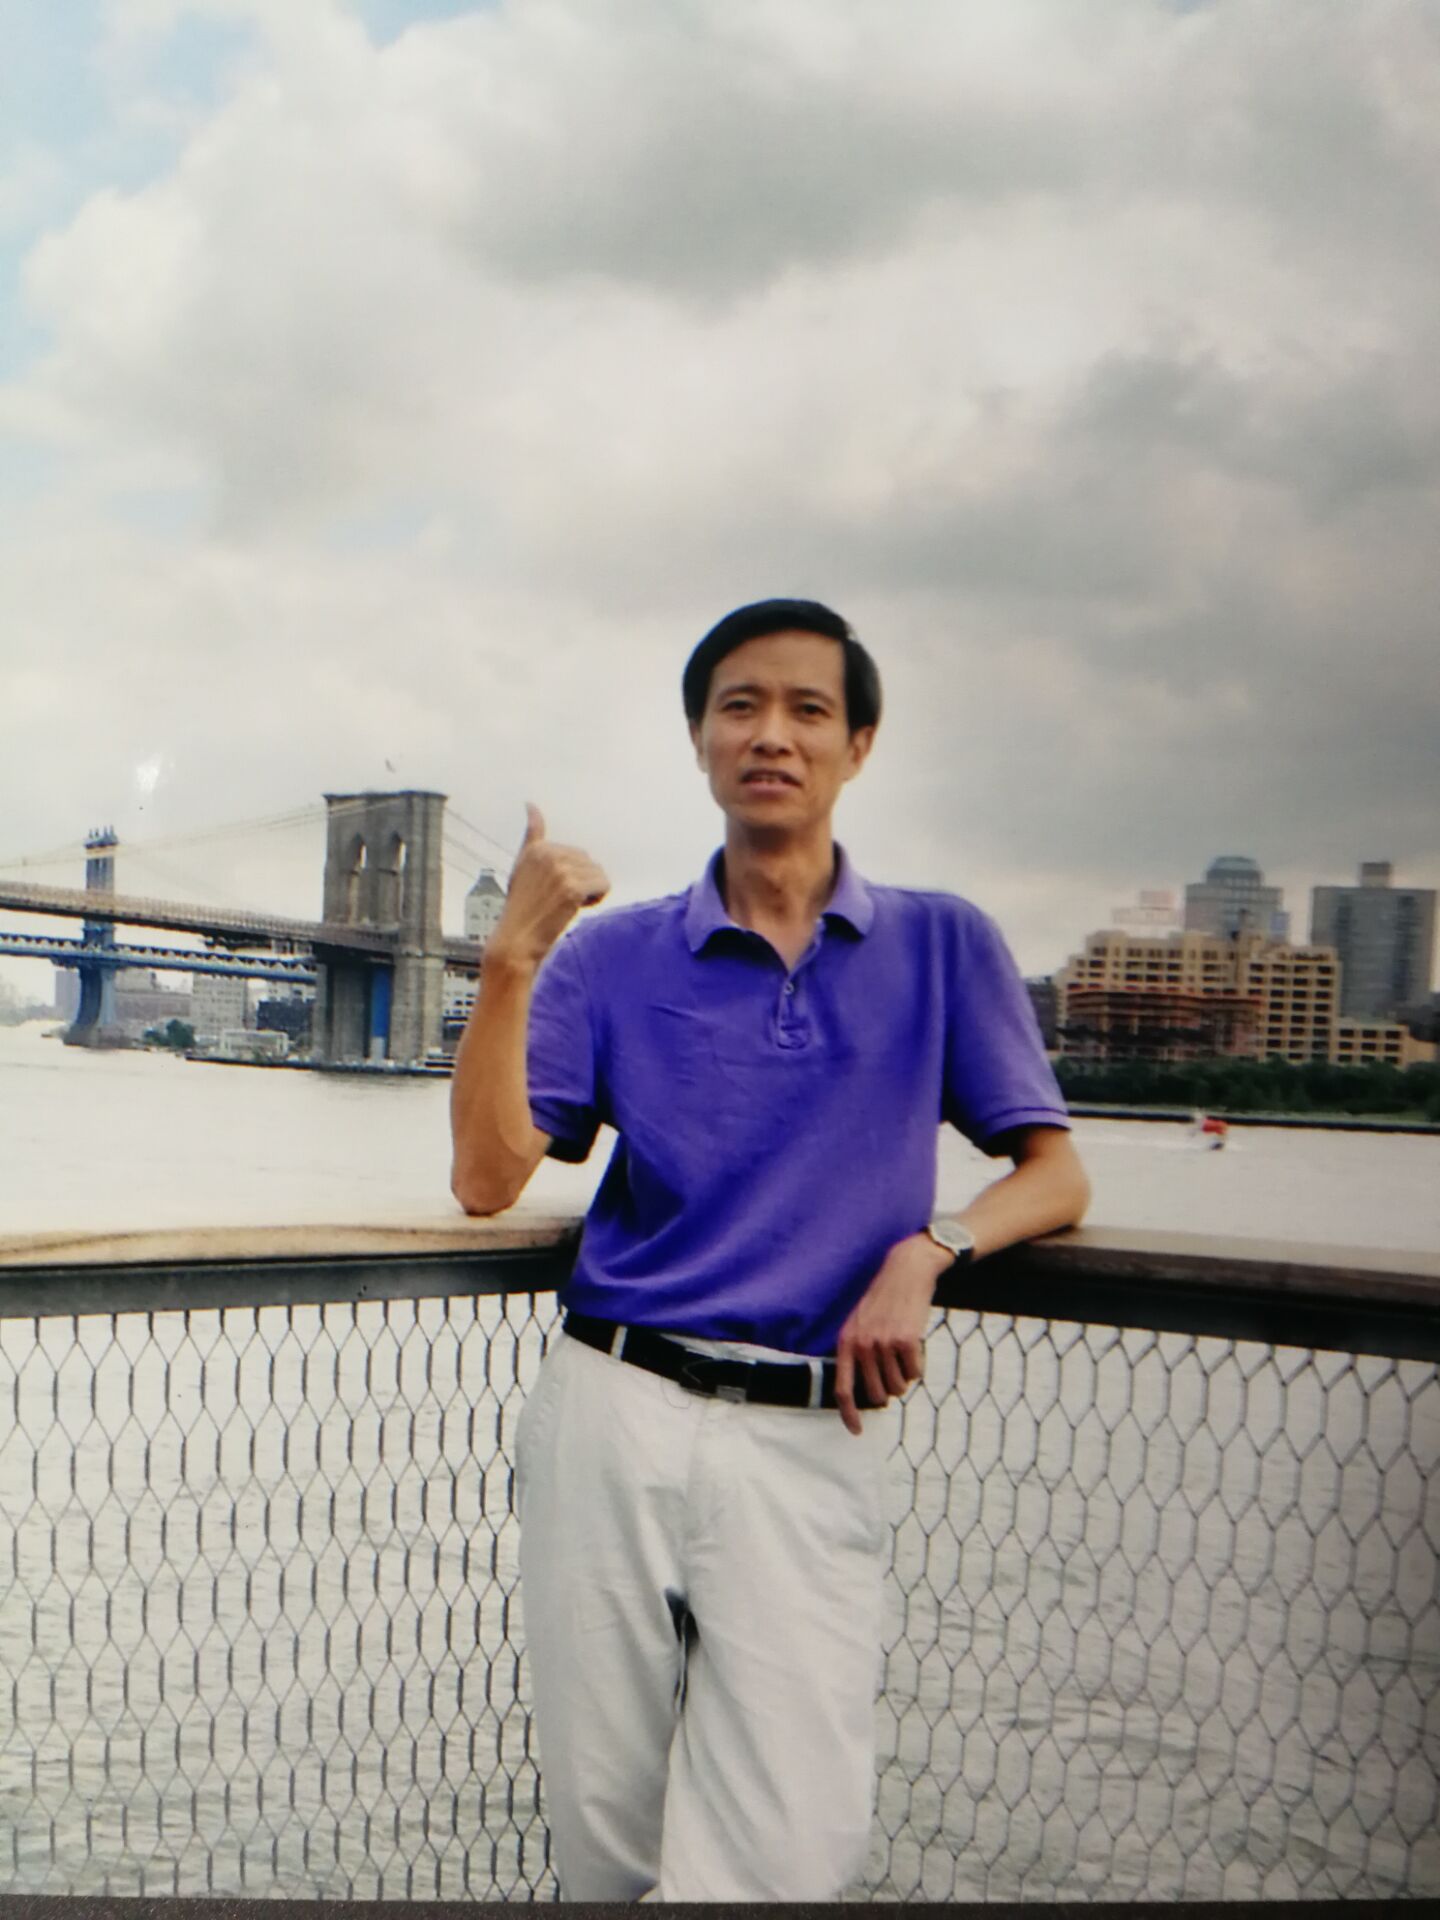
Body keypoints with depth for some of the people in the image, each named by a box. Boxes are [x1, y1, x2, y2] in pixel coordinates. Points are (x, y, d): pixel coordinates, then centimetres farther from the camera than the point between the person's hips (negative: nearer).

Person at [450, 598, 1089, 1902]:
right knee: (607, 1851, 9)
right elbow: (488, 1178, -1)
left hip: (814, 1439, -1)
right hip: (613, 1414, 1)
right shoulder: (614, 953, 9)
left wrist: (925, 1251, -11)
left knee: (782, 1864, -10)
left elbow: (1055, 1176, 7)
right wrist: (513, 955, -10)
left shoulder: (944, 945, 9)